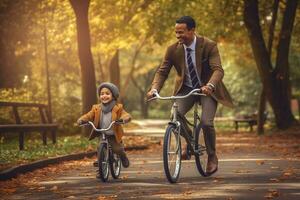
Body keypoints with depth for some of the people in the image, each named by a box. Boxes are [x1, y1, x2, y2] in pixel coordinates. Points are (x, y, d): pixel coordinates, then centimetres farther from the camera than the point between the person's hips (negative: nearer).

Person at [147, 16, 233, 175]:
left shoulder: (209, 46, -19)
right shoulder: (173, 49, -10)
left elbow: (218, 70, -28)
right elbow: (162, 71, -8)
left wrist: (209, 86, -48)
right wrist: (154, 89, -28)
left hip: (207, 89, -3)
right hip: (186, 89, 3)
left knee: (206, 123, -21)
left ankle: (212, 157, 7)